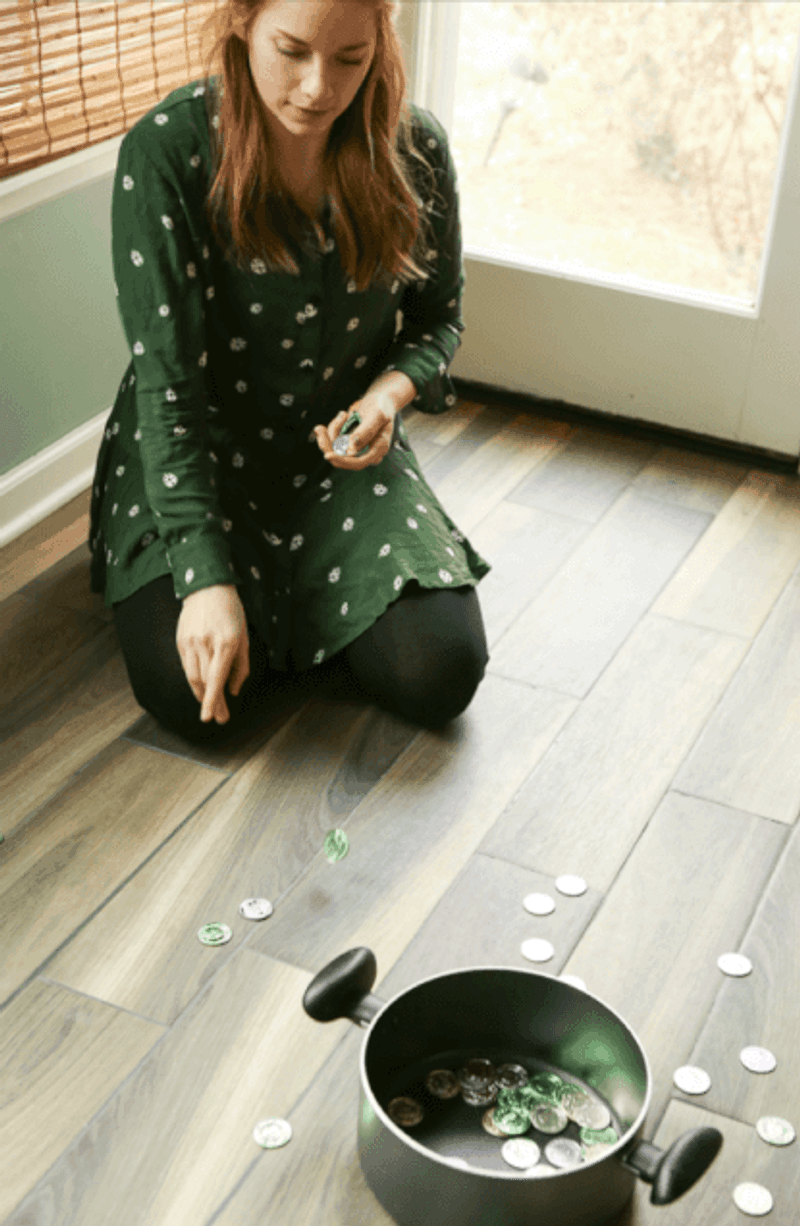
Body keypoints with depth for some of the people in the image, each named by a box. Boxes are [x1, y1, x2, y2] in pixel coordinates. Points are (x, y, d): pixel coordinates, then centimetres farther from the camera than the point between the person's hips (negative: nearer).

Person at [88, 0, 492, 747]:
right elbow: (167, 381, -22)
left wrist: (391, 392, -18)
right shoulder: (164, 152, -20)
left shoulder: (414, 149, -10)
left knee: (440, 677, -17)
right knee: (195, 696, -23)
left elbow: (438, 316, 7)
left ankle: (308, 600, 16)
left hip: (344, 454, 2)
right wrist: (207, 577, -31)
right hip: (195, 454, -2)